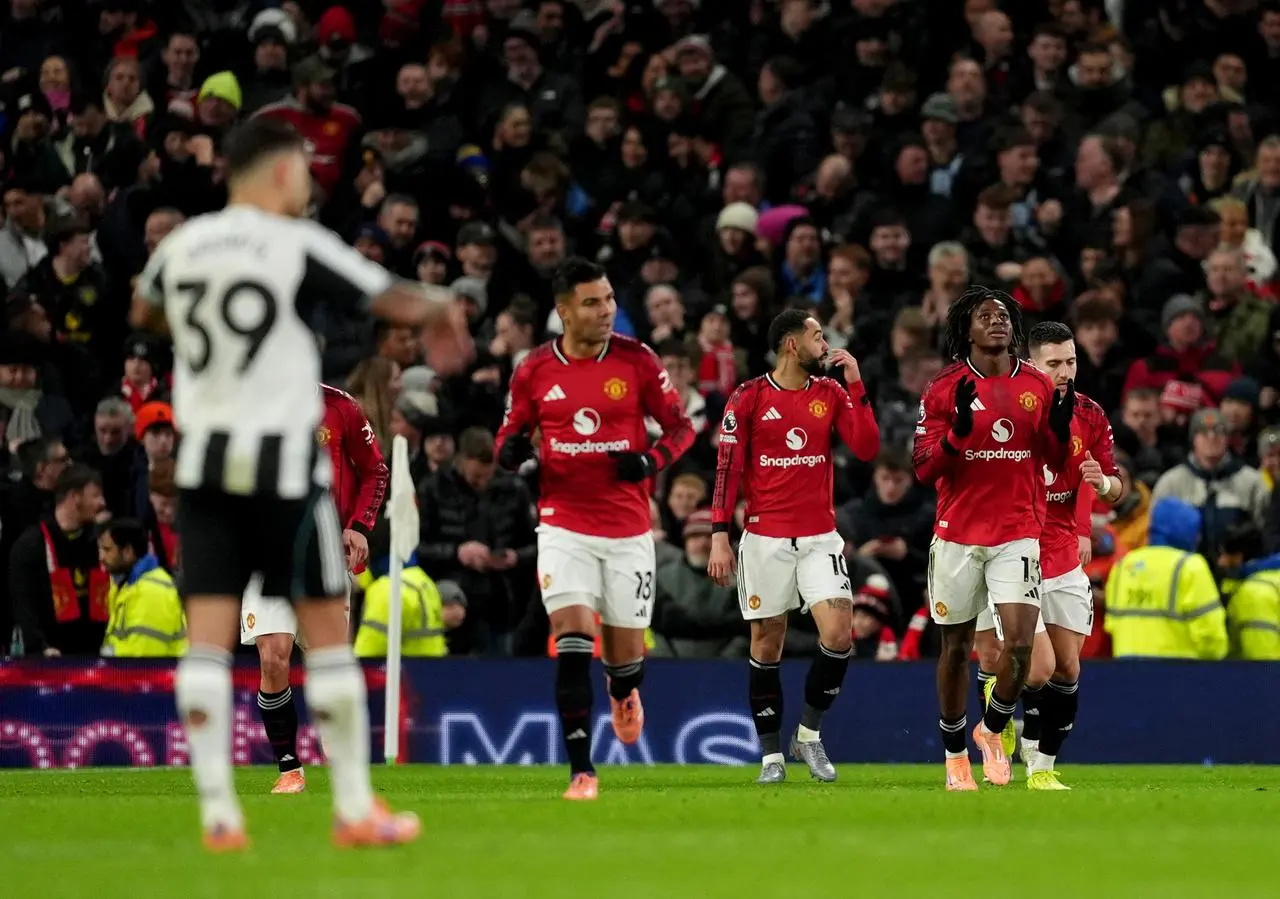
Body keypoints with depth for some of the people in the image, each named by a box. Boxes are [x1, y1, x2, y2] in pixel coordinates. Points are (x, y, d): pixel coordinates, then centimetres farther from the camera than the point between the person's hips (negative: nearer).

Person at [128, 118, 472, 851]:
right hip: (283, 461, -5)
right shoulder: (298, 247, -10)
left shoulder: (182, 247, 6)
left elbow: (144, 314, 27)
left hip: (205, 461, 5)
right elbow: (396, 301, -5)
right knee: (328, 632, 5)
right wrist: (444, 311, 18)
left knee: (207, 639, 2)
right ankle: (356, 810, 8)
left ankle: (218, 813, -3)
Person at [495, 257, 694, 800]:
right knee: (572, 643, -16)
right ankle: (581, 772, -13)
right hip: (564, 526, 0)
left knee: (625, 653, 7)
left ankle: (623, 691, 46)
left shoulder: (637, 361, -4)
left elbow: (680, 427, 4)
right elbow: (510, 435, 13)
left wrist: (651, 460, -15)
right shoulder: (534, 371, -1)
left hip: (629, 531, 0)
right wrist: (510, 451, -11)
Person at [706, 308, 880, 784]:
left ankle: (809, 733, 8)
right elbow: (728, 468, -2)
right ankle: (771, 754, 12)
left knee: (839, 634, -12)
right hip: (764, 538, -2)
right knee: (767, 642, 2)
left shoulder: (831, 393, 6)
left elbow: (867, 448, -3)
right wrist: (720, 536, -7)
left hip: (820, 538, 2)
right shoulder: (749, 398, -3)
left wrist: (856, 386, -8)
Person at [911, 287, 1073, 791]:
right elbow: (923, 468, -6)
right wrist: (958, 430, -23)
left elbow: (1056, 463, 11)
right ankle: (954, 753, 23)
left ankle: (992, 729, 13)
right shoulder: (945, 389, -3)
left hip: (1018, 534, 1)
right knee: (956, 646, 7)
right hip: (958, 536, -1)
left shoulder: (1037, 386, 4)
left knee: (1020, 643, -13)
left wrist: (1060, 429, -11)